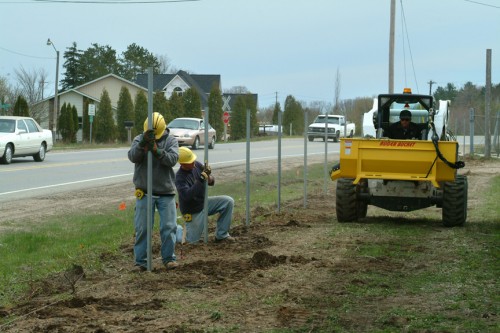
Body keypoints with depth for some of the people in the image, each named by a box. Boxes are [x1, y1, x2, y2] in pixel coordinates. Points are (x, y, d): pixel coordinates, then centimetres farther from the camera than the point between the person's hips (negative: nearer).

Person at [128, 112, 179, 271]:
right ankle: (141, 261, 8)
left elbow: (172, 159, -15)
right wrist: (143, 143, -33)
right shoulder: (139, 139, 1)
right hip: (144, 192, 0)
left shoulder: (171, 140, 1)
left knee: (169, 227, 0)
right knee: (142, 228, 1)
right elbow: (132, 156, -16)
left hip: (166, 192, 0)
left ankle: (169, 258, 13)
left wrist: (157, 151, -31)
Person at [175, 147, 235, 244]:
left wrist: (208, 177, -24)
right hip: (193, 212, -6)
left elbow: (211, 182, 1)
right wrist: (201, 179, -41)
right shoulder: (180, 177, -25)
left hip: (204, 203, 6)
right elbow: (186, 196, -40)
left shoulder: (197, 165, -7)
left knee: (228, 201, -11)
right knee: (192, 241, -5)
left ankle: (221, 235, -2)